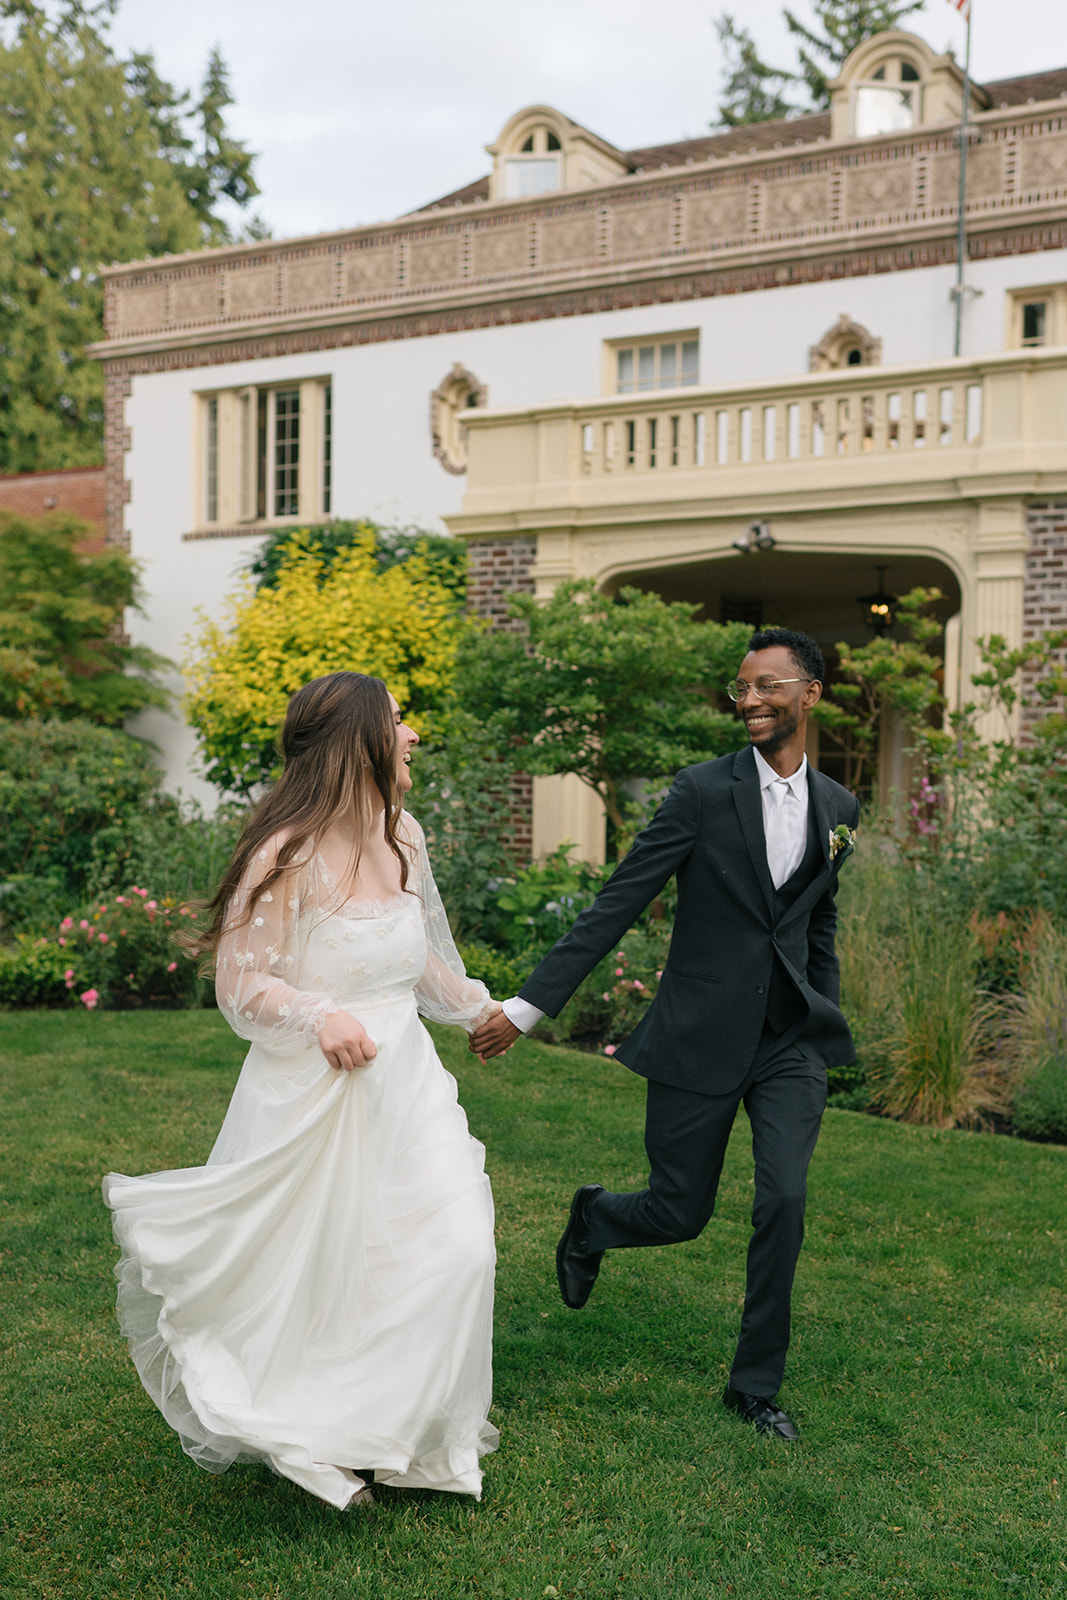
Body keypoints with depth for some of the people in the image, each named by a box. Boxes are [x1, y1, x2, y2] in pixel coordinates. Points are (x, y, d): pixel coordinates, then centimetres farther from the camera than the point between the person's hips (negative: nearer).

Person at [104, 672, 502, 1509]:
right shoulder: (289, 855, -17)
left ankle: (408, 1428, 22)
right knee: (310, 1268, 5)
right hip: (313, 1090, -6)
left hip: (402, 1076, 7)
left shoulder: (402, 837, 6)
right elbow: (241, 983, -13)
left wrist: (477, 1005, 34)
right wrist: (320, 1016, -29)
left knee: (455, 1245, 0)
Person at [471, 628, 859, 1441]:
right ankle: (592, 1221, 41)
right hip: (702, 1038, -3)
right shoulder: (703, 790, -9)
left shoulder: (839, 807, 6)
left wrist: (828, 1026, 19)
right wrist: (529, 1005, -13)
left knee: (783, 1203, -8)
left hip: (790, 1041, 3)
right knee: (680, 1213, 4)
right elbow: (616, 906, -10)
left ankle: (756, 1383, 12)